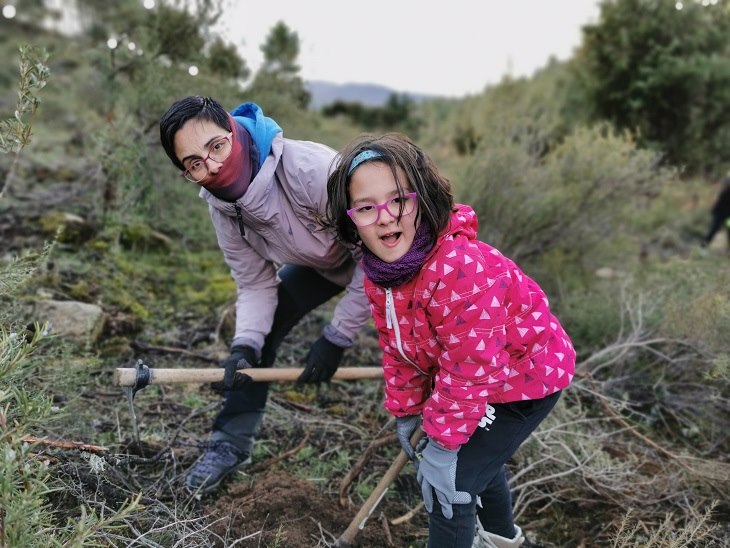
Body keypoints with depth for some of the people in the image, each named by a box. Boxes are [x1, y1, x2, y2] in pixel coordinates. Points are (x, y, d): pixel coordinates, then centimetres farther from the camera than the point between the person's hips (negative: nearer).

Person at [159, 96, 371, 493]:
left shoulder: (313, 170, -39)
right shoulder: (222, 207, -16)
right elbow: (256, 284, -7)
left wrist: (336, 337, -25)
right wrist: (244, 347, -24)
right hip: (322, 263, 6)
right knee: (259, 329, -2)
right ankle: (231, 444, 11)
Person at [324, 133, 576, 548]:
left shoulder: (460, 269, -40)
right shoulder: (380, 271, -13)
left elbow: (468, 371, -33)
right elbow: (397, 349, 1)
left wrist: (443, 443, -24)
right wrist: (405, 411, 5)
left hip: (527, 376, -8)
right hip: (476, 379, 9)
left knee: (451, 480, -10)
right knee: (477, 453, 29)